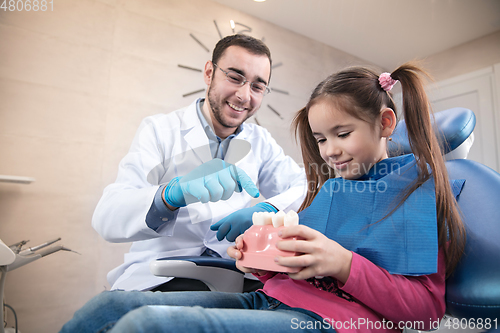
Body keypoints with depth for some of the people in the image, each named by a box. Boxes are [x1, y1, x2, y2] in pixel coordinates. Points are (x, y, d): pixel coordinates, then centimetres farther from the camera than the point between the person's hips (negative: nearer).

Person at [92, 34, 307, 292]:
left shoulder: (260, 141, 13)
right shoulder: (159, 130, 1)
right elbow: (106, 219, -11)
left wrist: (268, 210, -16)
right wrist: (172, 193, -33)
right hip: (159, 277, -1)